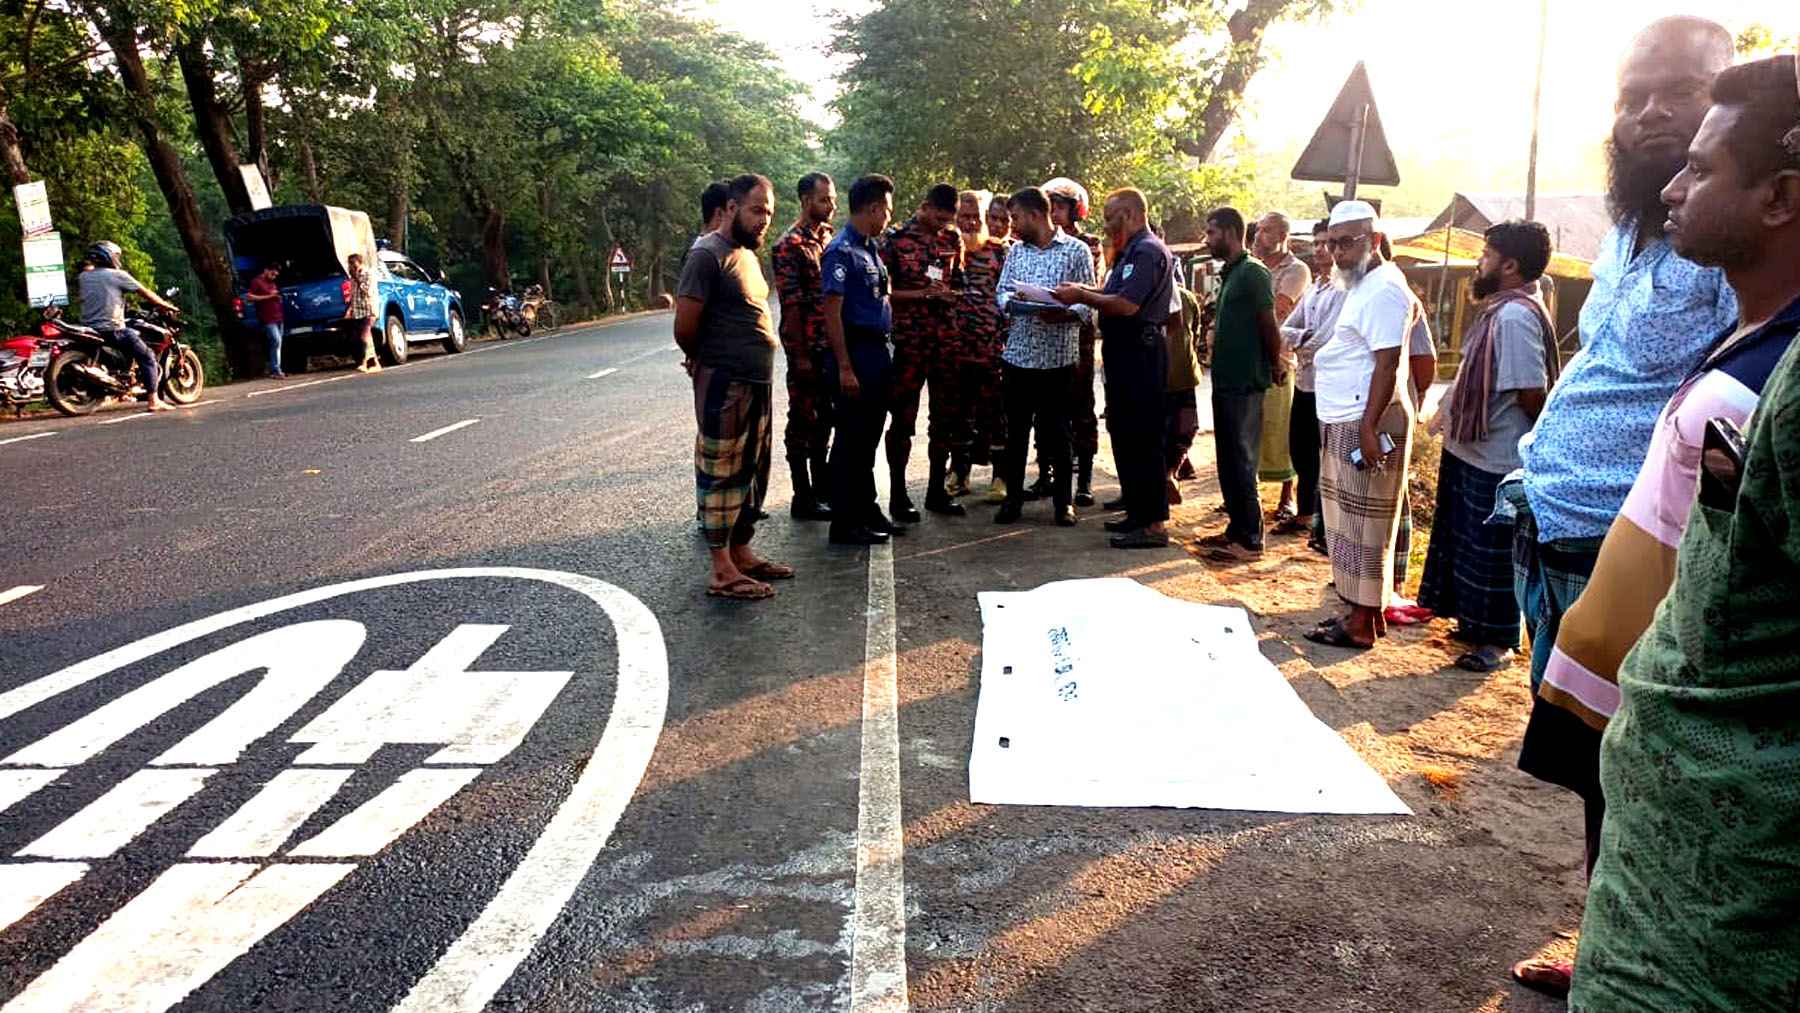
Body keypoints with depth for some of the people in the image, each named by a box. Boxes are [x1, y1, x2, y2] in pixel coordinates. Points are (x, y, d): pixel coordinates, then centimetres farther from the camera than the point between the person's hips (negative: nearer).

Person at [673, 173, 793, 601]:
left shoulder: (748, 255, 15)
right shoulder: (708, 256, -13)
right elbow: (685, 328, -16)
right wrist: (710, 365, 1)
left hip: (757, 384, 9)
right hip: (725, 387, -9)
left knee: (750, 474, 16)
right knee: (721, 475, -3)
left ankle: (742, 553, 28)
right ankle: (723, 573, 3)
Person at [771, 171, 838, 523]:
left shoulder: (829, 237, 13)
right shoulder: (790, 245, -11)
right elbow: (791, 306, -16)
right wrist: (800, 355, -18)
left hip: (831, 345, 8)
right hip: (806, 348, -8)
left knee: (824, 418, 15)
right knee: (802, 420, 1)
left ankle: (823, 487, 26)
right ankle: (803, 498, 8)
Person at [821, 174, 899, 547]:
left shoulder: (872, 248, 15)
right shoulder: (841, 251, -13)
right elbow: (832, 312, -17)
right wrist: (845, 368, -20)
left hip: (877, 351, 9)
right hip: (855, 351, -9)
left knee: (868, 436, 16)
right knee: (851, 439, -3)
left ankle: (867, 510, 28)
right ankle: (844, 524, 5)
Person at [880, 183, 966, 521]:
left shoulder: (952, 239, 10)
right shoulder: (895, 238, -4)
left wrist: (950, 294, 0)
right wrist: (924, 294, -14)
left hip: (946, 339, 5)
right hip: (909, 340, -5)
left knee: (946, 415, 9)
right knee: (903, 417, 0)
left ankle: (936, 490, 21)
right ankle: (897, 494, 9)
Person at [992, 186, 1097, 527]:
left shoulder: (1077, 250, -1)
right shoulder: (1015, 251, 12)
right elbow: (1002, 292, 12)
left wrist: (1059, 314, -22)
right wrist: (1010, 303, -10)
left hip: (1058, 358, -3)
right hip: (1018, 354, 4)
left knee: (1057, 432, 5)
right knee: (1016, 431, 8)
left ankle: (1064, 500, 16)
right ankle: (1013, 497, 19)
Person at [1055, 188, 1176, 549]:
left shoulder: (1148, 251, -14)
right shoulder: (1133, 251, 19)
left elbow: (1127, 304, -23)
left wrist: (1081, 296, -14)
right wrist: (1085, 290, 6)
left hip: (1141, 354, -11)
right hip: (1126, 353, 11)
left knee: (1141, 438, -8)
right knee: (1124, 435, 15)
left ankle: (1154, 524, -4)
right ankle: (1137, 512, 24)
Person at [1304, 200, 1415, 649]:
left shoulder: (1382, 288, -15)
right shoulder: (1366, 284, 16)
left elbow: (1387, 363, -21)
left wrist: (1369, 428, -25)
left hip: (1367, 421, -11)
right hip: (1347, 420, 11)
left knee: (1361, 523, -5)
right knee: (1352, 521, 15)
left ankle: (1362, 624, 3)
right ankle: (1365, 612, 24)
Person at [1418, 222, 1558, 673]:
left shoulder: (1515, 315, -22)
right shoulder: (1499, 310, 10)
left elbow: (1531, 393, -24)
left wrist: (1536, 442, -9)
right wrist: (1449, 413, 17)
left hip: (1495, 458, -10)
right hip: (1471, 449, 10)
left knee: (1491, 552, 2)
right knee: (1468, 544, 20)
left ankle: (1497, 642, 15)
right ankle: (1474, 623, 34)